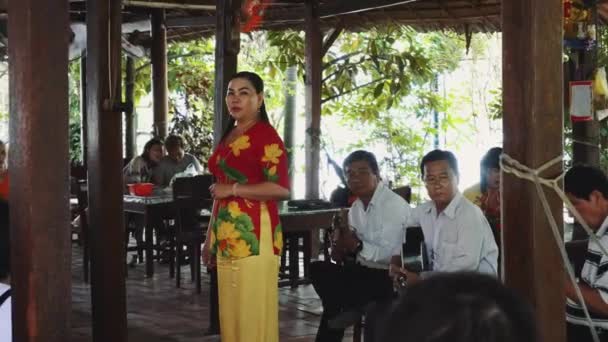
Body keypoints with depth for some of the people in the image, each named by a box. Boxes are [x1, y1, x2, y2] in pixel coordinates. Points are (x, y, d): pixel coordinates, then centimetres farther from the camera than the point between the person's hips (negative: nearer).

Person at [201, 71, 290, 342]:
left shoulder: (266, 135, -8)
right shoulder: (228, 136, 17)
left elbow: (281, 189, -18)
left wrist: (233, 189, -14)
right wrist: (210, 236, 19)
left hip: (253, 234, -8)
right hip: (227, 234, 8)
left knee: (253, 310, -5)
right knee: (231, 310, 12)